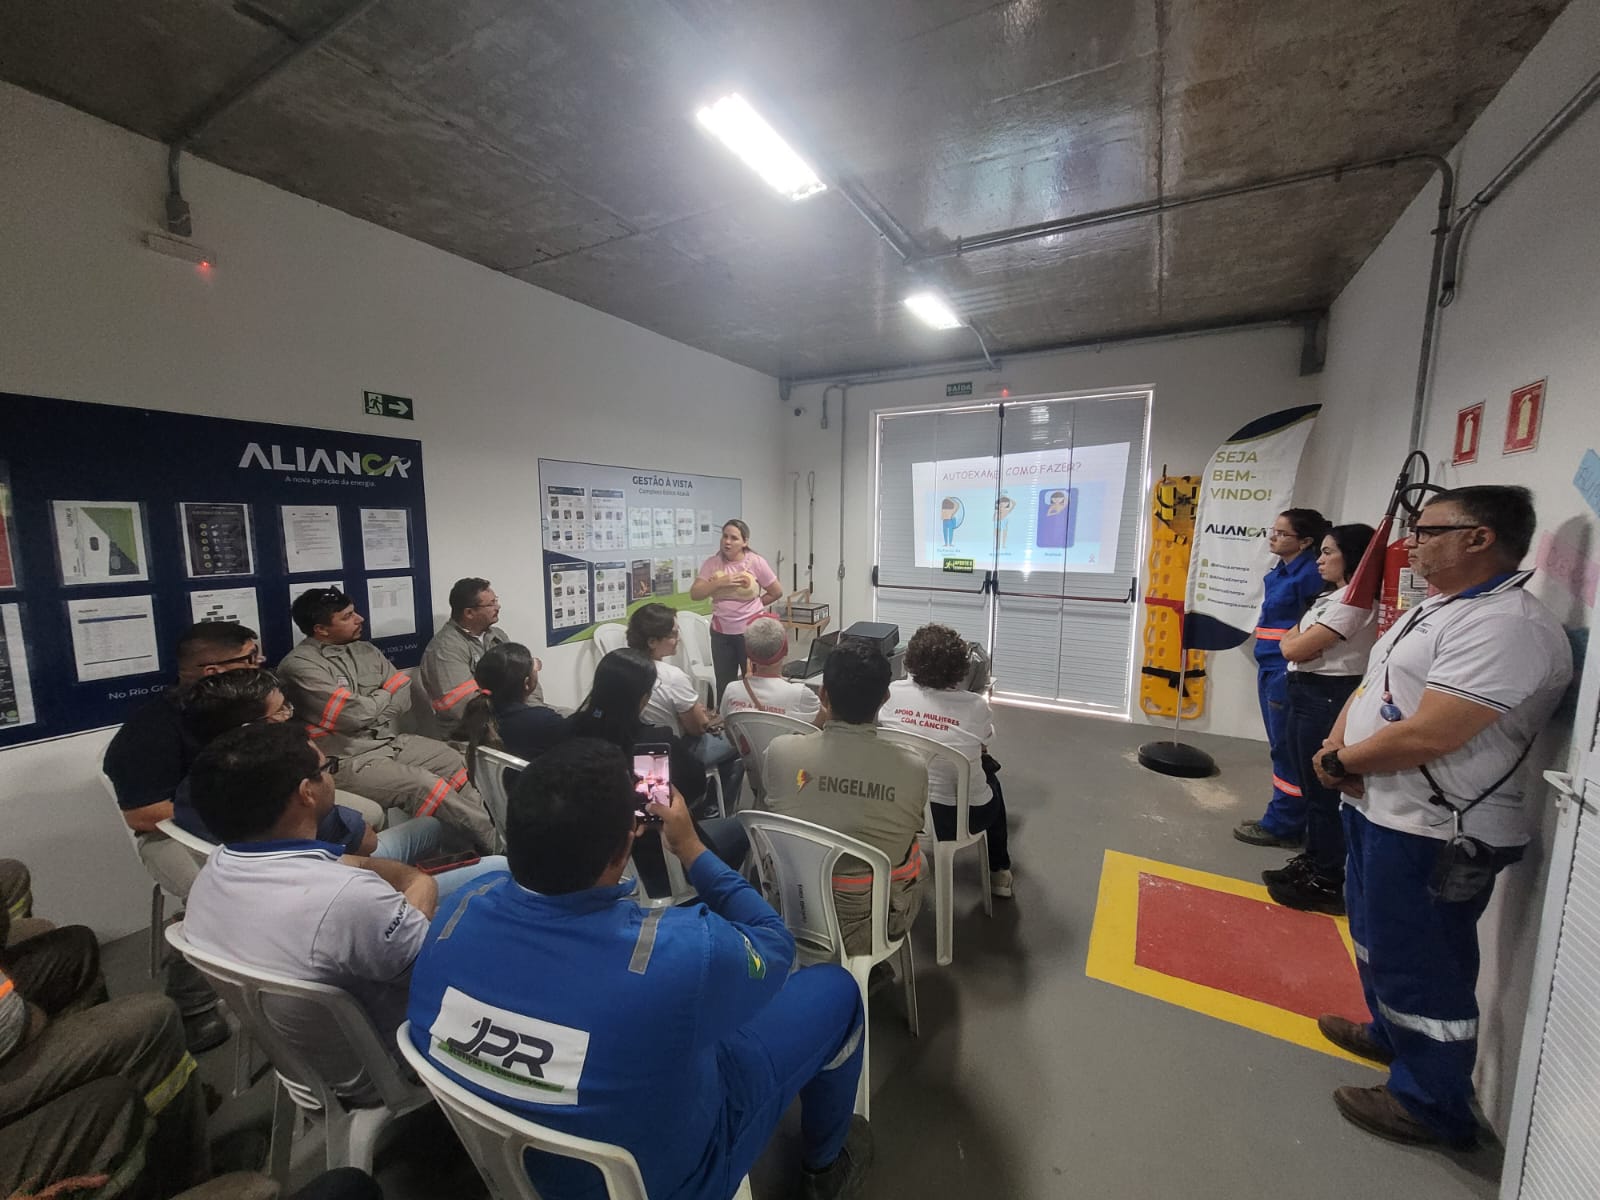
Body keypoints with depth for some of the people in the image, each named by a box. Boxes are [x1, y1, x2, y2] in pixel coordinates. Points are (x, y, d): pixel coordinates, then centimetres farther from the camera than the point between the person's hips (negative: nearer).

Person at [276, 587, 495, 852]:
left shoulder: (365, 650, 10)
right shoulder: (298, 665, -13)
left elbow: (404, 693, 4)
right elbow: (354, 714, -21)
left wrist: (368, 708, -13)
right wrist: (383, 694, -1)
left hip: (392, 741, 8)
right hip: (349, 759, -8)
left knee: (463, 765, -7)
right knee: (426, 786, -26)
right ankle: (497, 845, -17)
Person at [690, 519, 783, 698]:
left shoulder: (756, 562, -8)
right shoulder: (712, 563, -1)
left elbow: (777, 592, 1)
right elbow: (694, 594, -8)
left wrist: (752, 605, 4)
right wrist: (720, 582, -19)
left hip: (750, 631, -2)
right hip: (721, 633, 3)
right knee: (723, 685, 14)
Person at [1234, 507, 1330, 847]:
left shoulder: (1310, 574, -13)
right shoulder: (1277, 572, 12)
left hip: (1288, 670, -9)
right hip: (1270, 668, 9)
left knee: (1287, 749, 1)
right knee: (1279, 747, 16)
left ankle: (1283, 826, 13)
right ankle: (1282, 817, 28)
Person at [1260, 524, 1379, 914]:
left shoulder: (1354, 601, -16)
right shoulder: (1331, 597, 16)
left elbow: (1294, 649, -17)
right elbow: (1288, 643, 16)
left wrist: (1294, 640, 2)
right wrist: (1298, 640, -3)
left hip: (1328, 699, -10)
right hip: (1307, 696, 10)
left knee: (1324, 792, -1)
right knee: (1310, 788, 17)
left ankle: (1328, 884, 11)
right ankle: (1310, 864, 29)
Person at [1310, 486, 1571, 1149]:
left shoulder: (1505, 625, -22)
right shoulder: (1433, 609, 11)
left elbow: (1427, 736, -28)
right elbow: (1371, 687, 12)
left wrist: (1340, 760, -14)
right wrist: (1338, 744, -5)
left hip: (1434, 834, -10)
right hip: (1380, 811, 10)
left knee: (1419, 966, 7)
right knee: (1378, 938, 26)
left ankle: (1432, 1105, 27)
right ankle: (1391, 1033, 48)